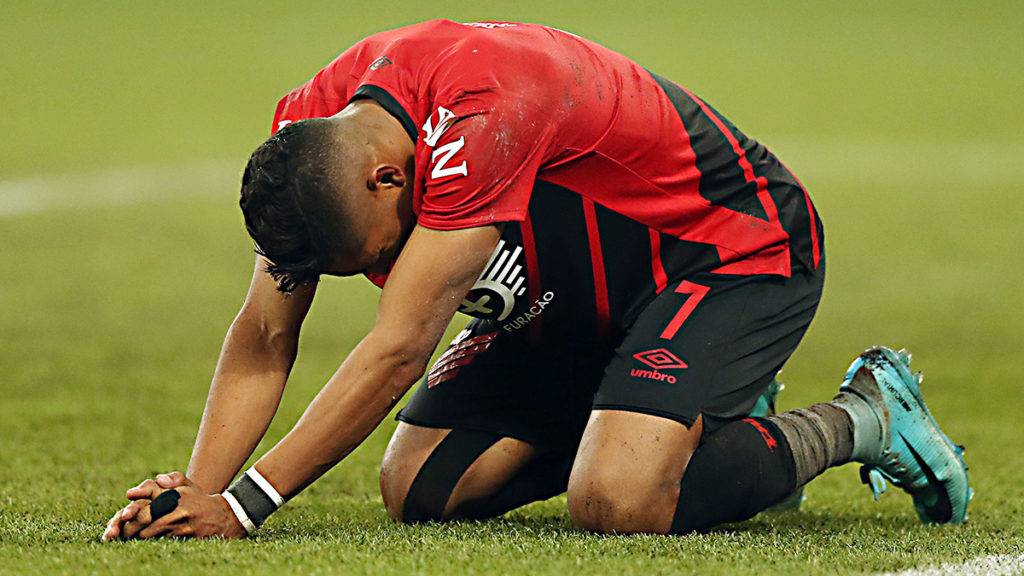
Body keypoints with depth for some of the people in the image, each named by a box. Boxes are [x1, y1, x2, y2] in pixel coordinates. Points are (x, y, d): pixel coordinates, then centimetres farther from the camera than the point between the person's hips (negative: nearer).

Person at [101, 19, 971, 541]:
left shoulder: (484, 111, -37)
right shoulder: (304, 135, -13)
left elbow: (399, 350, -37)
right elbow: (263, 340, -7)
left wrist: (243, 505, -35)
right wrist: (197, 490, -23)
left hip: (741, 251, -9)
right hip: (582, 302, 9)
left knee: (615, 502, -29)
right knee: (417, 489, -2)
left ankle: (863, 420, -4)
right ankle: (704, 419, 14)